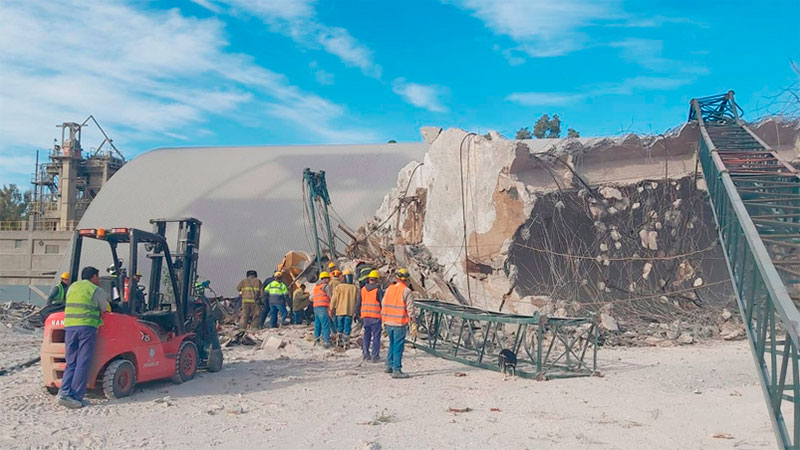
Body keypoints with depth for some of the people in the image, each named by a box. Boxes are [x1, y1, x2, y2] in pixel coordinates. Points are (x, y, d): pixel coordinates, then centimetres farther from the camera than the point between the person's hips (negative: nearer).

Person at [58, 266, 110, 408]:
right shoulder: (97, 291, 4)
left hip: (69, 326, 5)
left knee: (71, 362, 11)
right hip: (87, 327, -5)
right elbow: (105, 310, 15)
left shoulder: (72, 287, 20)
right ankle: (76, 397, -6)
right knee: (83, 363, -3)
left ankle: (65, 391, -4)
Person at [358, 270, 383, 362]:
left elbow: (358, 304, 9)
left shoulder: (363, 290, 5)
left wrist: (359, 314, 20)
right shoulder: (378, 290, -9)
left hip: (365, 316, 4)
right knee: (376, 336, 2)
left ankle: (366, 354, 14)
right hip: (376, 317, -4)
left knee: (366, 335, 15)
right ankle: (375, 356, 3)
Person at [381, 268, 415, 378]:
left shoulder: (389, 289, 10)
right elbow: (410, 308, -12)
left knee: (392, 344, 20)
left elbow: (383, 306, 15)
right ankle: (396, 370, -1)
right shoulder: (406, 291, -10)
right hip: (400, 323, -6)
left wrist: (383, 320, 22)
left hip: (388, 322, 6)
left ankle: (389, 366, 26)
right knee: (398, 346, -2)